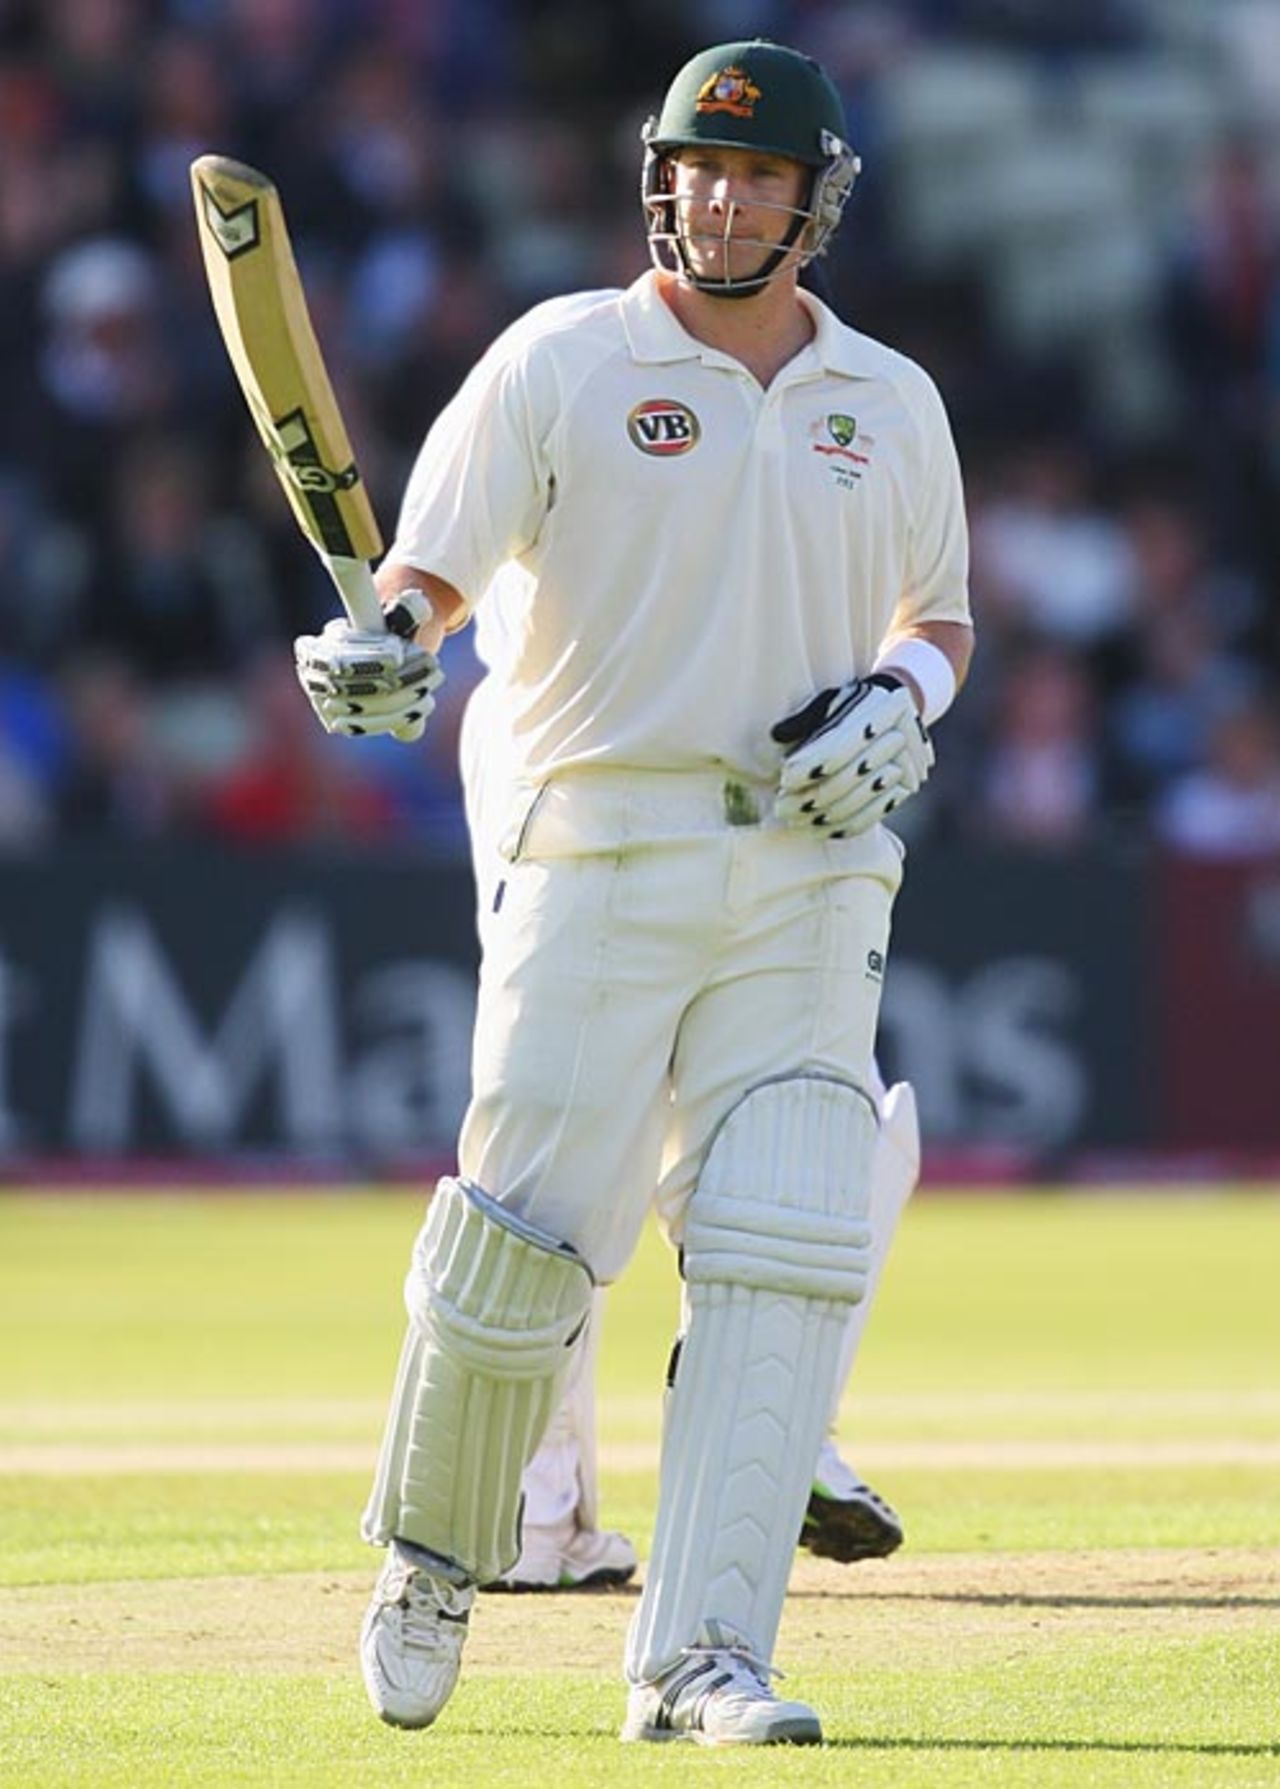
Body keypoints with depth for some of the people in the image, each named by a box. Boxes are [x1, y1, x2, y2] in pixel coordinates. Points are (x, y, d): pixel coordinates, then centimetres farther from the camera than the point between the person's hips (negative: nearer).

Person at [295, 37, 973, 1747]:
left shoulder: (889, 402, 13)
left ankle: (697, 1661, -12)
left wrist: (897, 702, 1)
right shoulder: (562, 360, 2)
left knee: (783, 1253, -11)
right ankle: (432, 1555, 23)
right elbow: (434, 561, -6)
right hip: (601, 851, -3)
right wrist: (385, 649, -29)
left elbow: (942, 619, 24)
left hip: (812, 871, 3)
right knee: (521, 1241, -5)